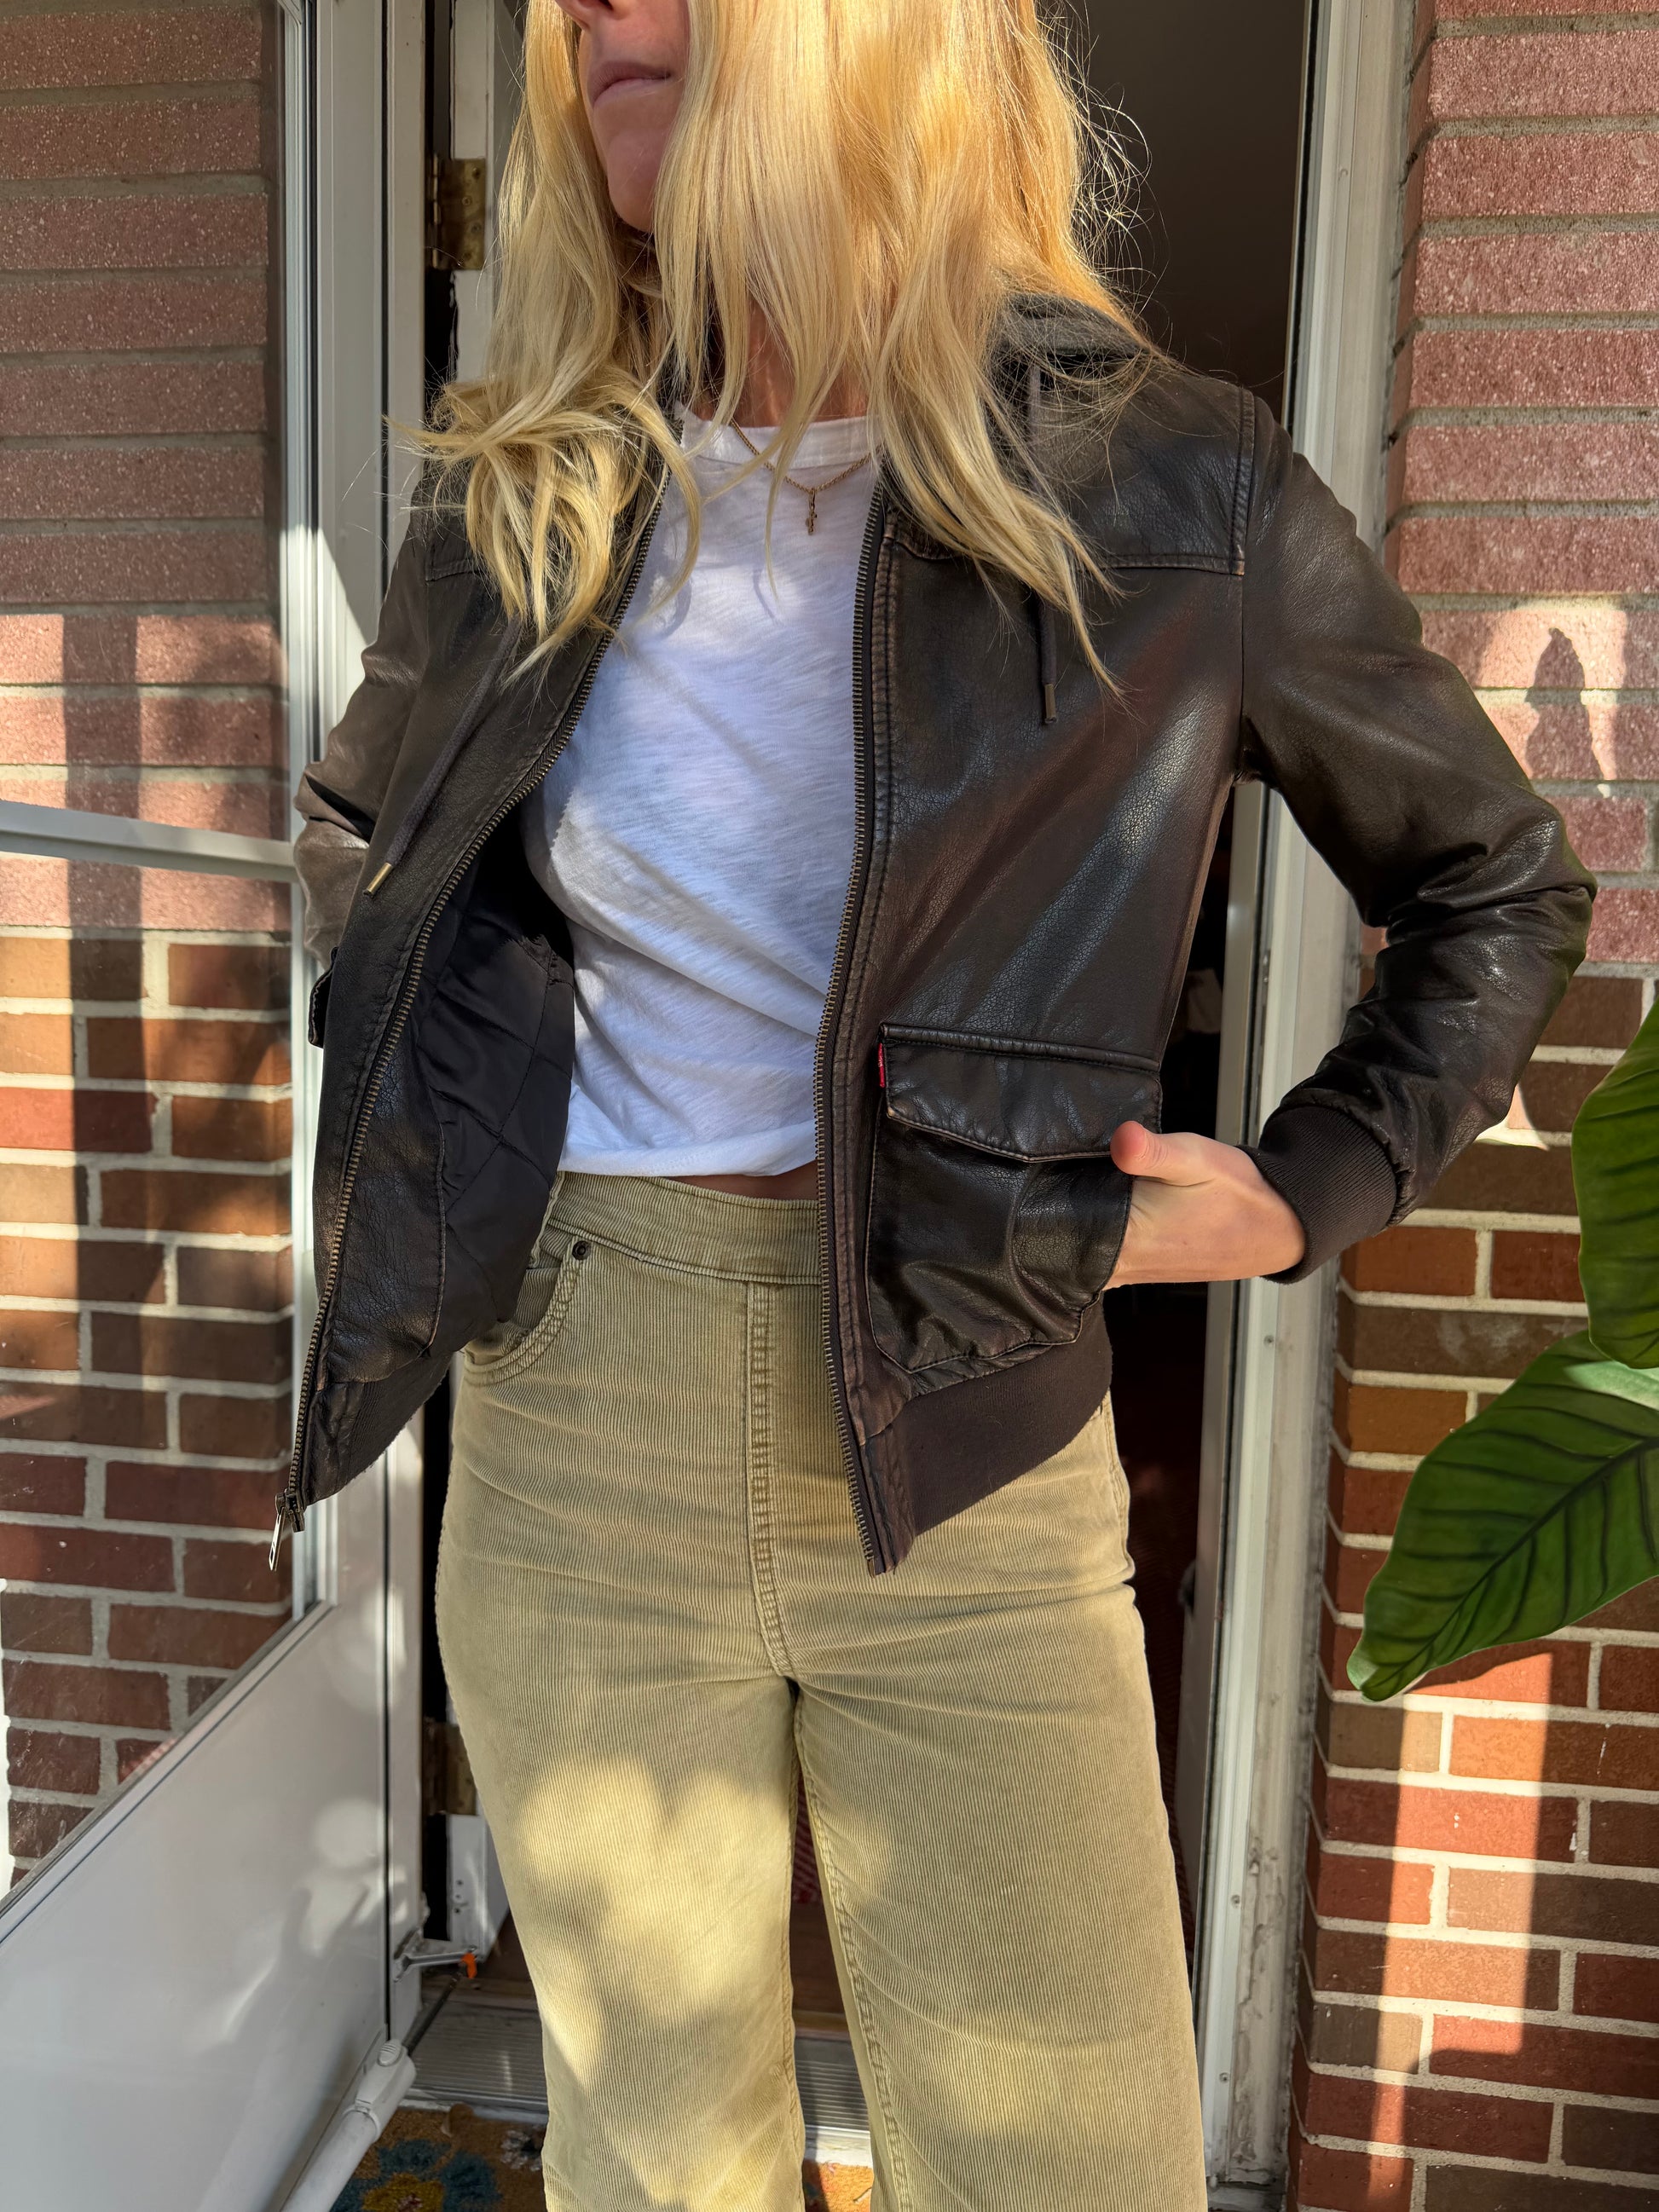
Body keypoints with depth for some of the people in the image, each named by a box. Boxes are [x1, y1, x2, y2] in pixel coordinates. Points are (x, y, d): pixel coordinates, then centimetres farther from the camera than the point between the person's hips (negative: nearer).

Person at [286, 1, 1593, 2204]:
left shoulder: (1170, 492, -5)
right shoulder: (528, 491, 4)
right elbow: (358, 820, 23)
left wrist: (1315, 1187, -2)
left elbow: (1501, 885, 8)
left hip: (964, 1449, -1)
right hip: (580, 1426, 3)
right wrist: (427, 1124, 11)